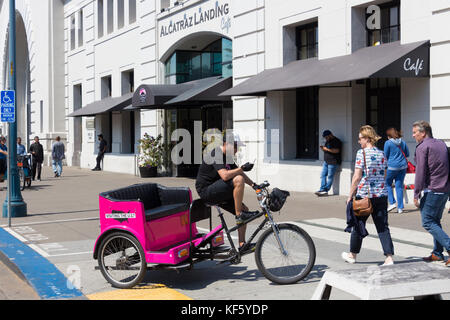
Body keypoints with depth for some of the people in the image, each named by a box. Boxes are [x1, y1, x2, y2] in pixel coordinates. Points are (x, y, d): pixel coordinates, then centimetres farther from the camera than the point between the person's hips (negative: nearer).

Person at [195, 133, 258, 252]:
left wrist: (254, 184, 11)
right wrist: (242, 168, -24)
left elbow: (240, 173, 20)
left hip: (217, 192, 10)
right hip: (206, 192, -10)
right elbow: (225, 175, -31)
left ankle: (242, 244, 7)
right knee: (238, 180, -26)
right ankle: (239, 215, -17)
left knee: (244, 209, 4)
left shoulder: (227, 157, 14)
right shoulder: (216, 154, -17)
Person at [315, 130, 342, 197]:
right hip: (326, 161, 9)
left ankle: (326, 191, -7)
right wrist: (323, 148, 5)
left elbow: (337, 150, -21)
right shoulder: (327, 141, 19)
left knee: (330, 177, -7)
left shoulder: (336, 141, -9)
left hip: (333, 162, -9)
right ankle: (322, 189, 2)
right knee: (323, 175, 3)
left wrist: (327, 149, -19)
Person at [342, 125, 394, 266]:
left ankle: (352, 255, 26)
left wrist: (350, 196, -6)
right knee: (383, 227, 4)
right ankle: (389, 257, -5)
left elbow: (357, 177, -13)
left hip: (364, 195, -5)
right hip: (381, 195, 5)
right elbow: (384, 176, 14)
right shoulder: (382, 154, 8)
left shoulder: (362, 153, -10)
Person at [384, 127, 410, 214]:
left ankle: (392, 203, 2)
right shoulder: (403, 142, 6)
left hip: (392, 166, -5)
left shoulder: (388, 143, -7)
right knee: (399, 186, 8)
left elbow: (386, 156, -2)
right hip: (403, 166, 5)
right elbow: (407, 154, 13)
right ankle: (400, 207, 8)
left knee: (388, 184, 14)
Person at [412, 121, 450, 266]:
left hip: (432, 190, -9)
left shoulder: (422, 147, -9)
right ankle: (437, 253, 16)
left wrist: (416, 194, -11)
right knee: (435, 221, 15)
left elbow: (420, 172, -14)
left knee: (427, 222, -5)